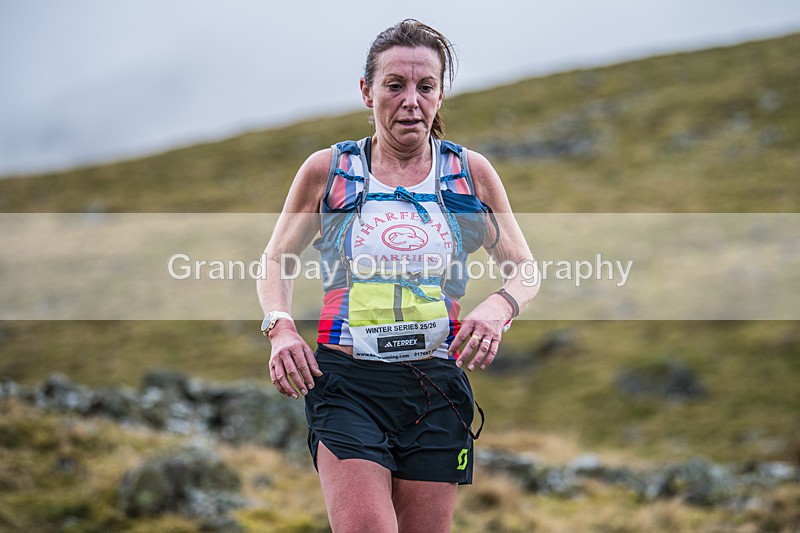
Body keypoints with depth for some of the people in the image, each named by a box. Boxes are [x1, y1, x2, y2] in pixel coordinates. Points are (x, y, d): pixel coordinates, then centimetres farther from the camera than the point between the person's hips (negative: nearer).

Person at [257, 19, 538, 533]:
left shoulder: (471, 173, 6)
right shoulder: (326, 171, 4)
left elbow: (525, 271, 13)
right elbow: (276, 260, 17)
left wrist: (498, 307, -9)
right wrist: (281, 327, -3)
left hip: (436, 385, 2)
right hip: (346, 381, -2)